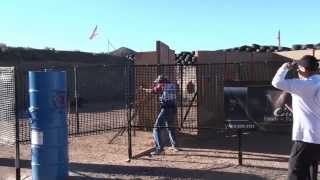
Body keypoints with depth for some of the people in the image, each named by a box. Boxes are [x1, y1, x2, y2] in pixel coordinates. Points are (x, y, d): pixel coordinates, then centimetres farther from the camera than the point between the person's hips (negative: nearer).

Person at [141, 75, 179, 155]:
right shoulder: (173, 86, 11)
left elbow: (152, 90, 0)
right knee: (171, 127, 26)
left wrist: (144, 89, 20)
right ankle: (174, 146, 35)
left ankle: (159, 149, -14)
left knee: (157, 128, -4)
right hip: (173, 109, 7)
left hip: (165, 110, -7)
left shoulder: (162, 86, -3)